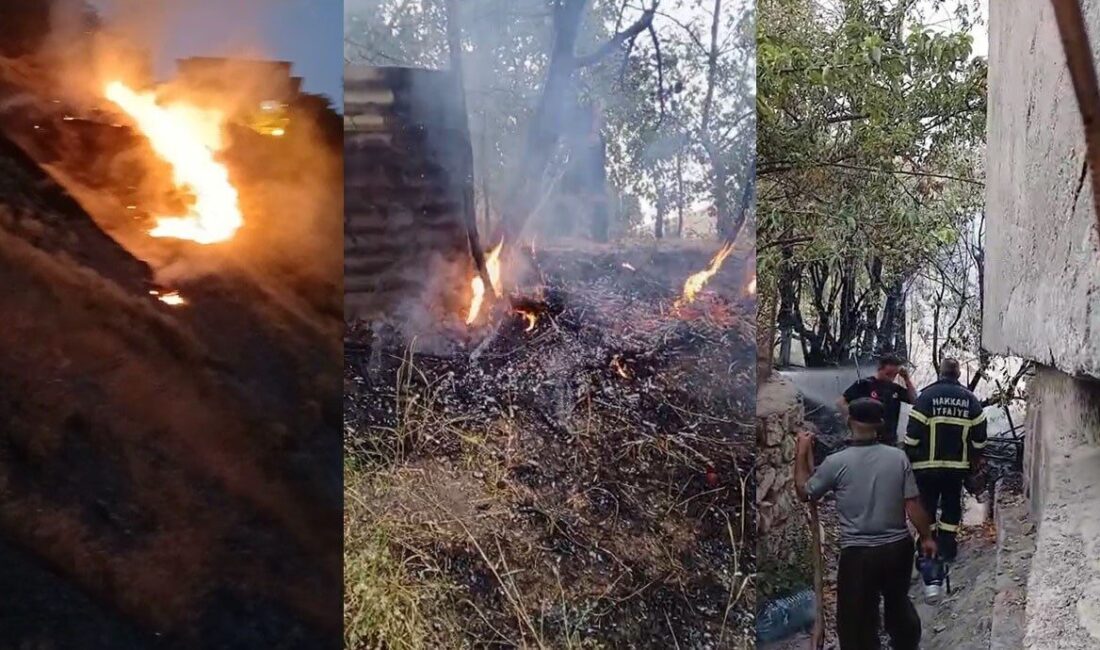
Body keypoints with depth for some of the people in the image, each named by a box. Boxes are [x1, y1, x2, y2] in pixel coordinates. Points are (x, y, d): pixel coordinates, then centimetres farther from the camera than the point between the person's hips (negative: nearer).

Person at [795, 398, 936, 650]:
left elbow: (804, 491, 0)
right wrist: (926, 538, 10)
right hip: (898, 547, 4)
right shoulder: (898, 457, -7)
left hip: (858, 553, -4)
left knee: (858, 621, 8)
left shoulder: (837, 462, -14)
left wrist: (802, 452, 10)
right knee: (898, 603, 28)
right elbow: (913, 504, -4)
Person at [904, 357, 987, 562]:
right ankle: (947, 550, 16)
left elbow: (913, 433, -10)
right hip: (958, 466, 3)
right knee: (952, 506, 13)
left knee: (926, 506, 7)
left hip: (927, 465, -3)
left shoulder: (927, 396, -9)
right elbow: (979, 435, 6)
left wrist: (909, 458, 1)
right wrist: (975, 460, 19)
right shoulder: (970, 399, 2)